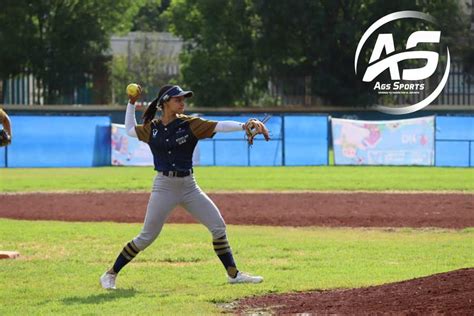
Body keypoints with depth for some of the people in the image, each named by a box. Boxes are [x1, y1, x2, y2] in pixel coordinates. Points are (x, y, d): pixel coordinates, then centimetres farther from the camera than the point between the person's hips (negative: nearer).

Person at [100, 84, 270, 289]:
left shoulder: (189, 125, -2)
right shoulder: (152, 129, 2)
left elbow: (220, 126, -15)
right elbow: (130, 129, 22)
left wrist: (244, 126, -30)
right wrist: (131, 103, 15)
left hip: (189, 186, 2)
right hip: (164, 186, -2)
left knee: (218, 226, -2)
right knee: (146, 237, -2)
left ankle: (233, 274, 10)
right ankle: (110, 275, 9)